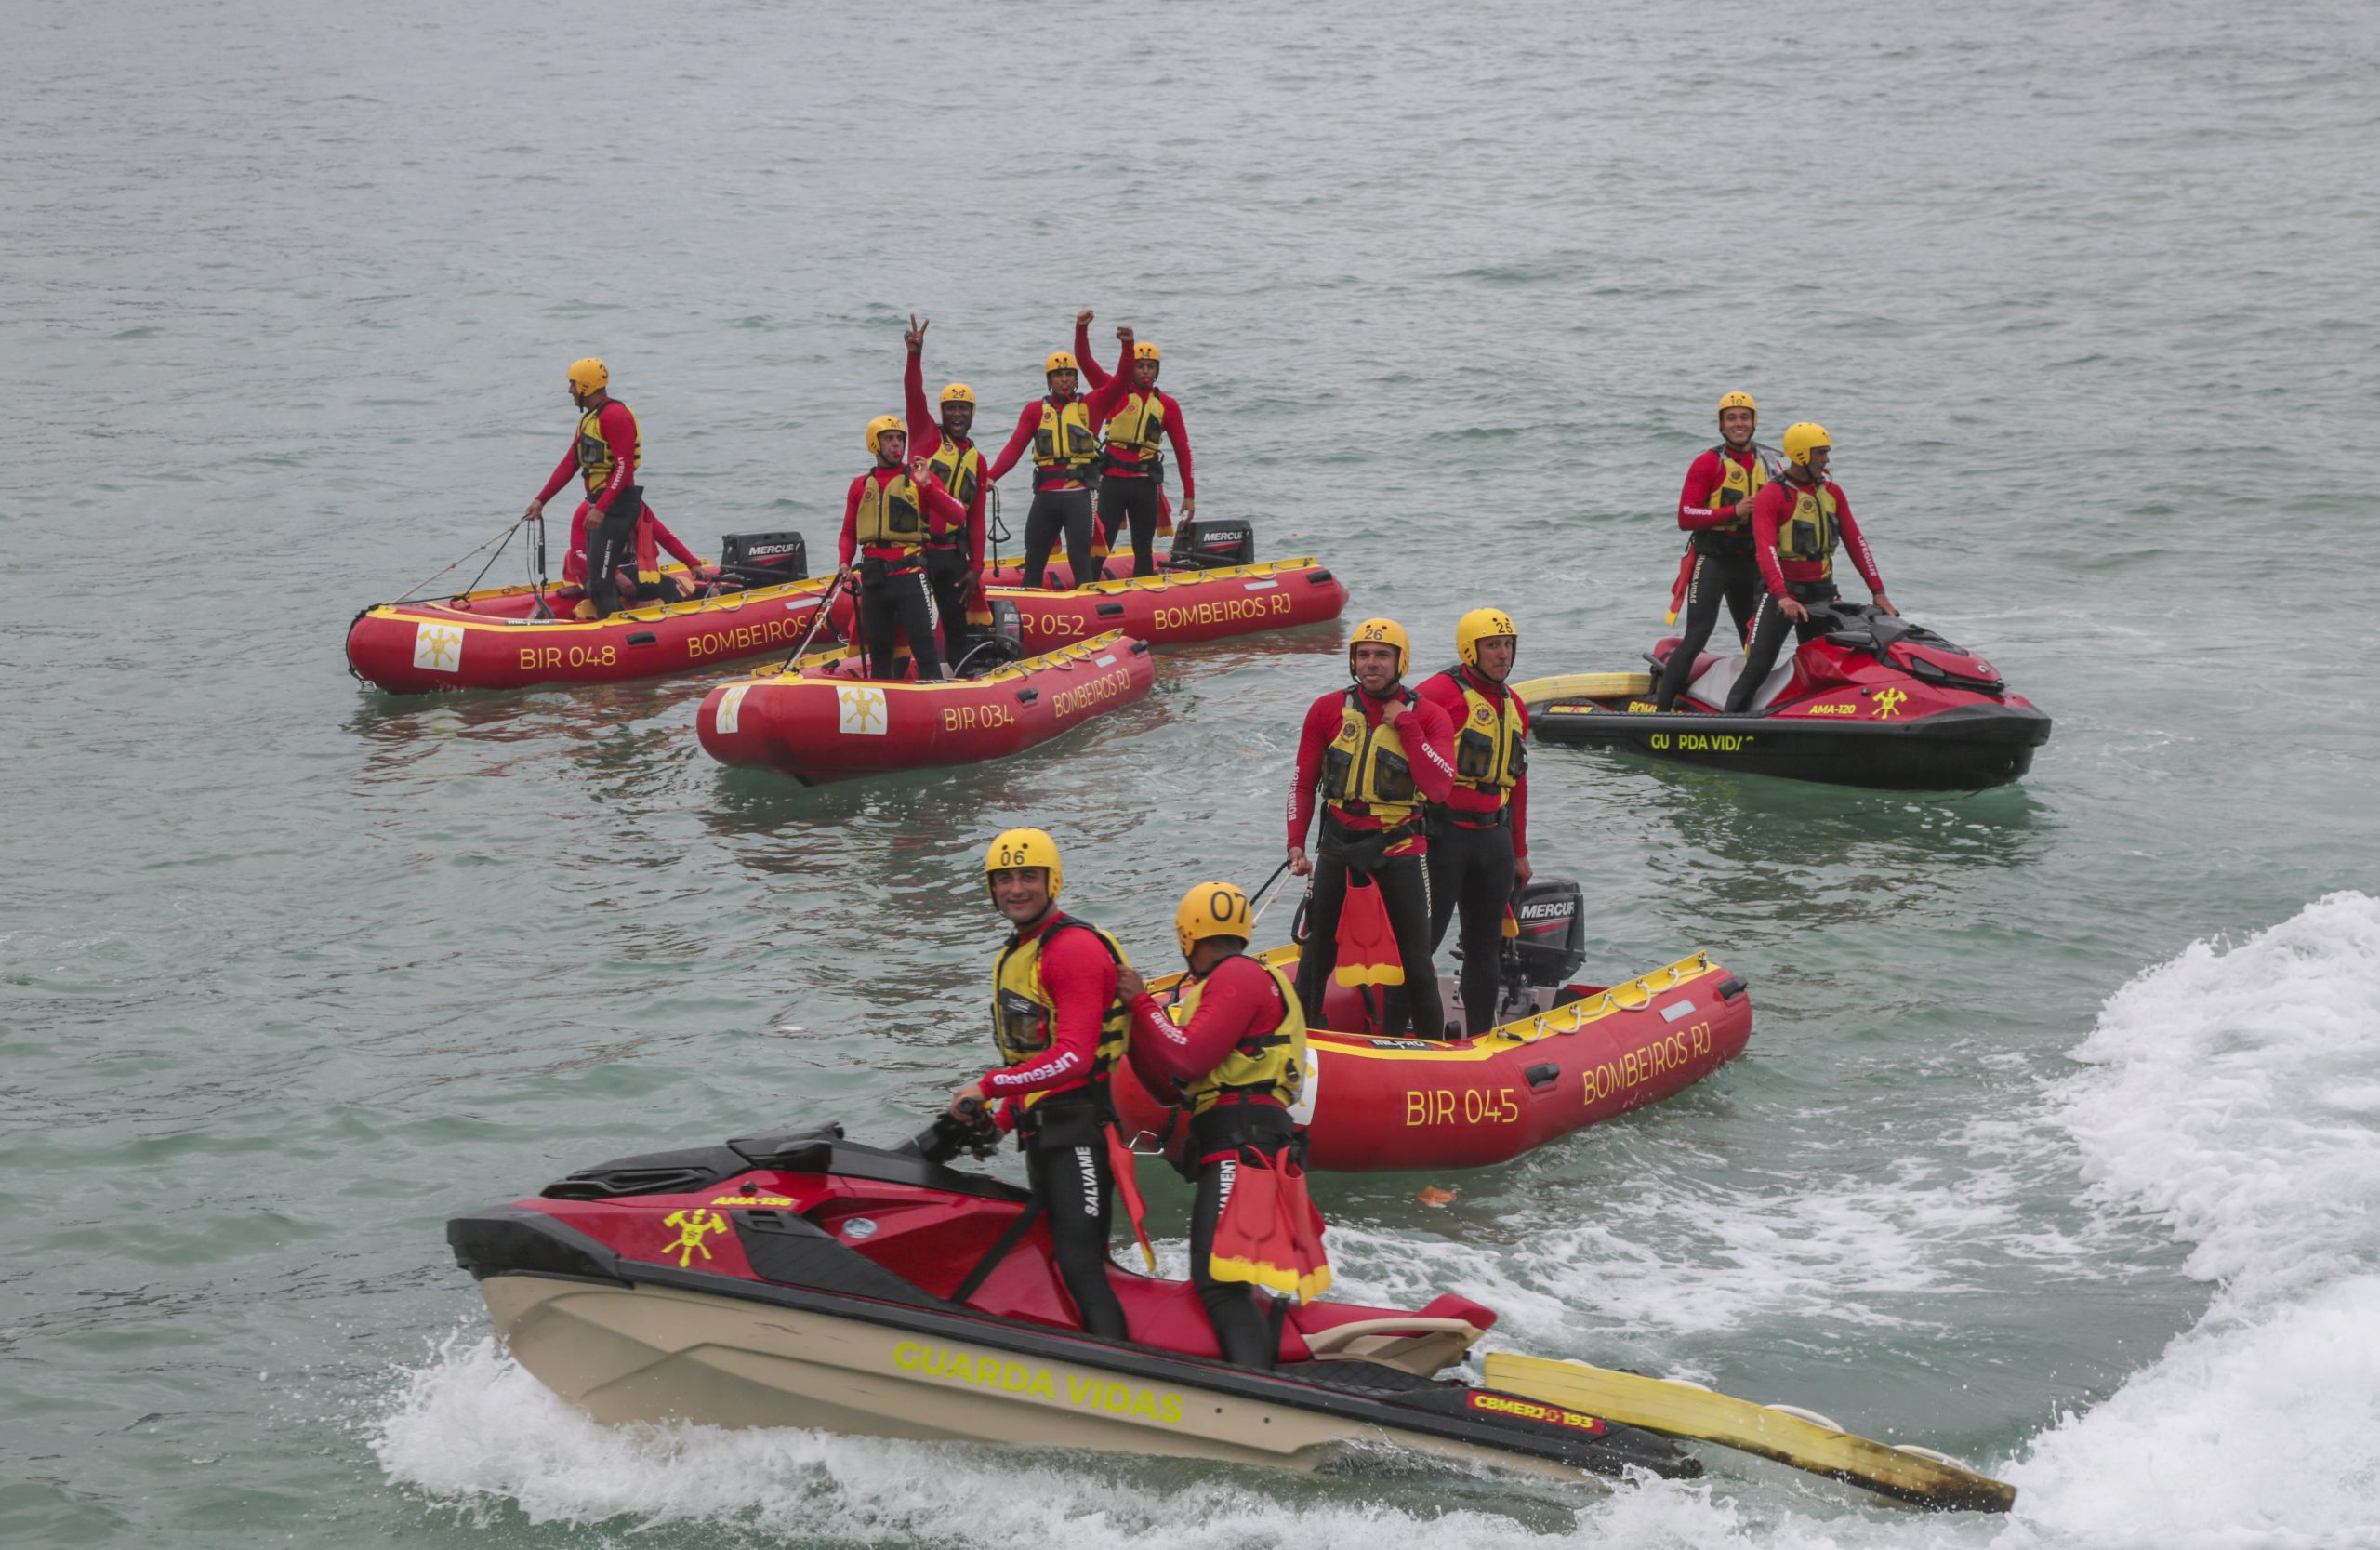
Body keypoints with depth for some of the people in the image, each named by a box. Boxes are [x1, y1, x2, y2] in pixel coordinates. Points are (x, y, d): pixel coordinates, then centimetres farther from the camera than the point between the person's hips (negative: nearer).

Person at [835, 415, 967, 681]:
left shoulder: (919, 478, 2)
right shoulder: (861, 486, 13)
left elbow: (958, 516, -9)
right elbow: (849, 533, 17)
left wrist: (927, 486, -20)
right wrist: (844, 563, -2)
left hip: (910, 575, -4)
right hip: (873, 577, 4)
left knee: (923, 646, -9)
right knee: (879, 649, 11)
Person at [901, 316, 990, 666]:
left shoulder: (976, 459, 13)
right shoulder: (927, 435, 3)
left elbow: (976, 520, 12)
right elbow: (914, 397, -15)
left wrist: (975, 568, 6)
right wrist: (915, 355, -31)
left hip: (952, 551, 4)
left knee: (956, 621, 8)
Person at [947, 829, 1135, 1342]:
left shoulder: (1076, 947, -12)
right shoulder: (1013, 958, 20)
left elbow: (1073, 1057, -23)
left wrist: (989, 1087, -23)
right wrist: (999, 1121, 15)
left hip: (1081, 1126, -10)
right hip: (1039, 1134, 10)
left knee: (1080, 1265, -18)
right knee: (1058, 1261, 11)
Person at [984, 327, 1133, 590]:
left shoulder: (1090, 407, 6)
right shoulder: (1035, 410, 9)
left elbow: (1121, 380, -4)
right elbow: (1015, 447, 1)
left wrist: (1127, 346, -19)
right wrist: (990, 477, -13)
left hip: (1079, 496, -3)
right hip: (1045, 496, 3)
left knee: (1080, 557, -7)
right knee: (1034, 559, 11)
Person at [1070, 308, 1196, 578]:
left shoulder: (1167, 405, 7)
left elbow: (1182, 450, 9)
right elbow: (1085, 361, -6)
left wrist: (1189, 494, 6)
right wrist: (1082, 328, -22)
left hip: (1146, 484, 2)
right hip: (1113, 480, -2)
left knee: (1144, 550, 10)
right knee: (1101, 545, -7)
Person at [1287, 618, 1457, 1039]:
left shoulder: (1429, 716, -4)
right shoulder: (1328, 710, 1)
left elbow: (1438, 789, -17)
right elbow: (1303, 783, 7)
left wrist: (1405, 725, -17)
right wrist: (1296, 844, -1)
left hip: (1400, 848, -1)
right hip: (1338, 844, 2)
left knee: (1416, 958, 0)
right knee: (1318, 952, 7)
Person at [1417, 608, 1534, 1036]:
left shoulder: (1514, 707, 15)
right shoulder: (1440, 693, -11)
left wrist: (1519, 852, 21)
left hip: (1494, 838, 8)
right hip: (1444, 835, -8)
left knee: (1486, 947, 12)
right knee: (1422, 940, -6)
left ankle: (1481, 1037, 20)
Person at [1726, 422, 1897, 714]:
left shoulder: (1832, 493, 8)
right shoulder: (1771, 497, -12)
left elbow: (1855, 543, 8)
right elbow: (1766, 550, -23)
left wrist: (1878, 592, 1)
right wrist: (1783, 597, -37)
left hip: (1823, 592, 5)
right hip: (1781, 592, -5)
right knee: (1757, 667, -11)